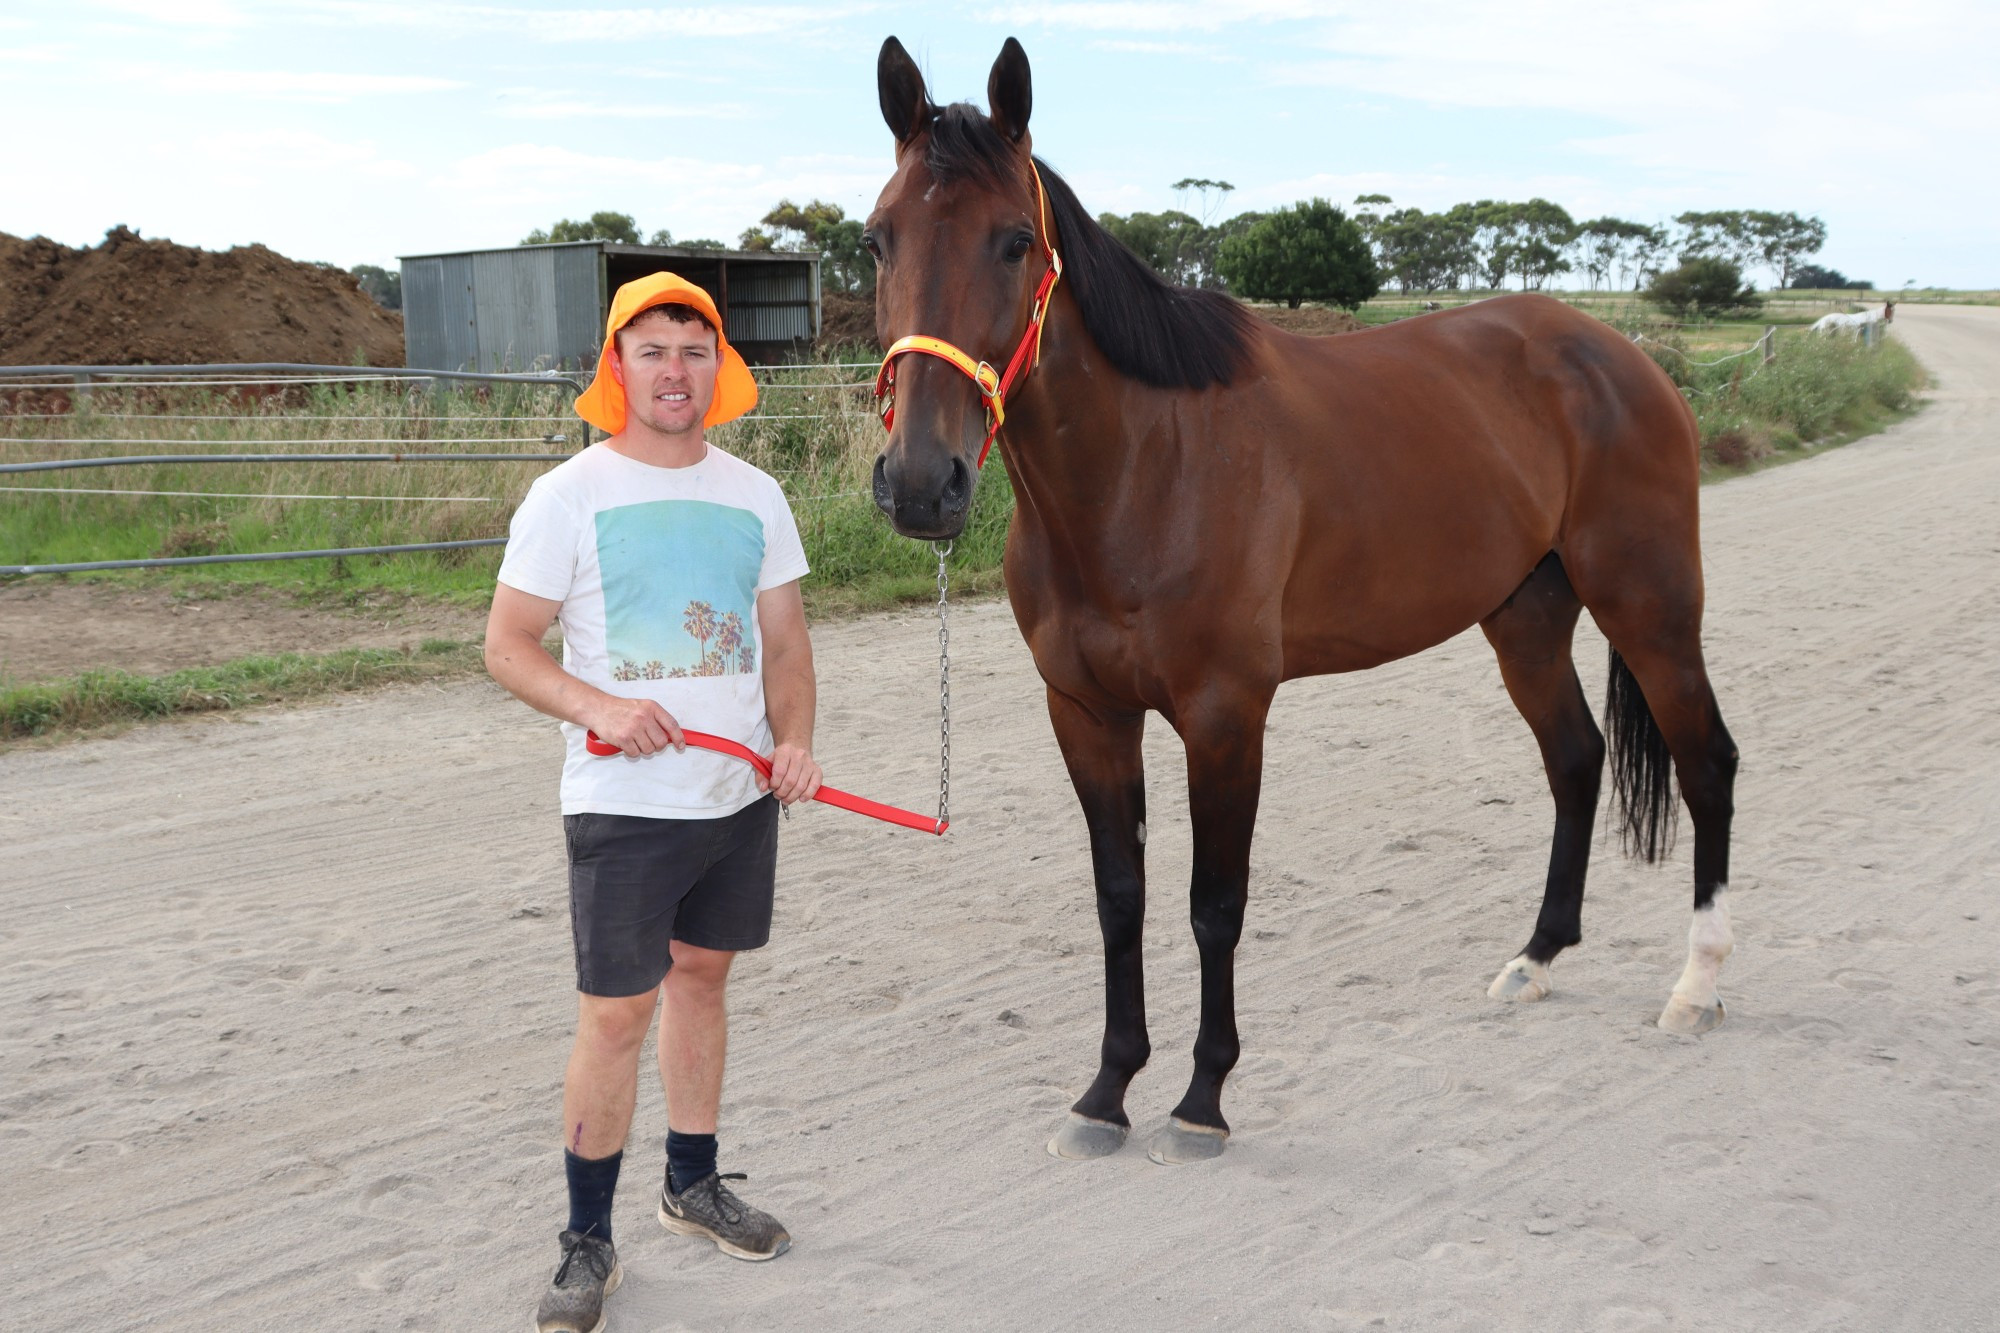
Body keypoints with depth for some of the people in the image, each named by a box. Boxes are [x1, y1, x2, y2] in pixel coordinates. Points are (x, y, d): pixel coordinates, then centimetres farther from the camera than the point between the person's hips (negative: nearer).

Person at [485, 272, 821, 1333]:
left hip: (741, 796, 5)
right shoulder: (568, 495, -6)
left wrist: (795, 738, -8)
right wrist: (596, 707, -24)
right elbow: (507, 646, -6)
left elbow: (785, 643, 11)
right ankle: (588, 1241, 11)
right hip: (624, 805, -4)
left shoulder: (754, 496, 6)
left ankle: (694, 1183, 35)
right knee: (615, 1012, -3)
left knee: (701, 974, 17)